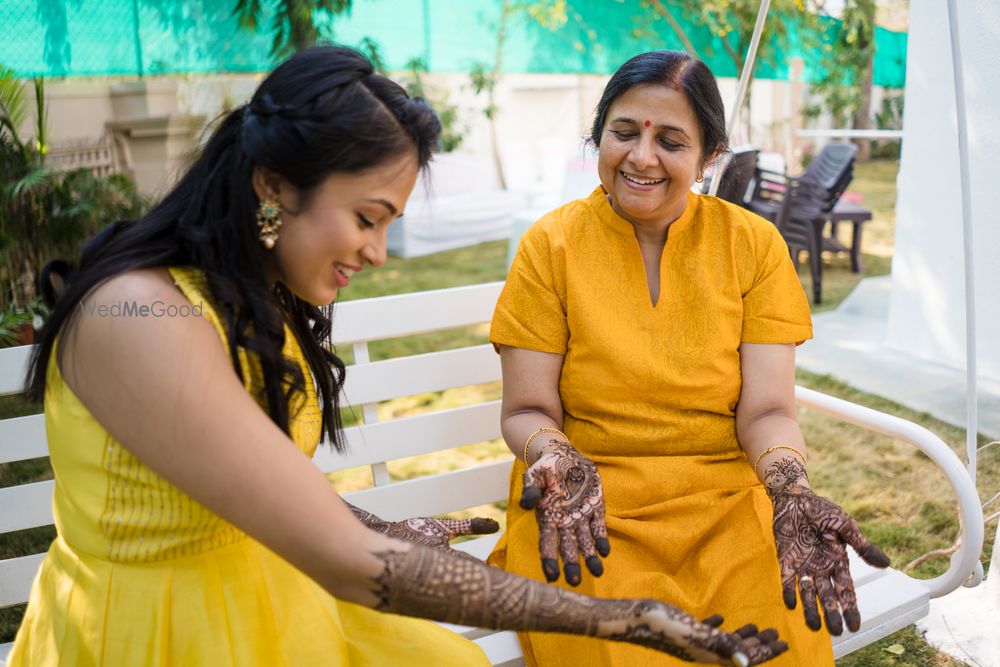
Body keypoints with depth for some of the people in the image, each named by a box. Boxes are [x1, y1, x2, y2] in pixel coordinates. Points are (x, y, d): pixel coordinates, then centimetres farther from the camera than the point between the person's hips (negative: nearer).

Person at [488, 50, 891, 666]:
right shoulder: (551, 245, -1)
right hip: (590, 506, -1)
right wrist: (559, 462, -25)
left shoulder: (754, 244, 3)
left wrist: (792, 491, -22)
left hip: (728, 500, 2)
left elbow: (766, 411, -2)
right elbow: (528, 410, -2)